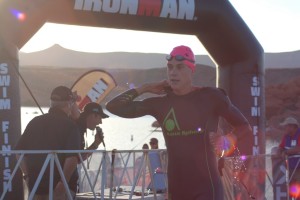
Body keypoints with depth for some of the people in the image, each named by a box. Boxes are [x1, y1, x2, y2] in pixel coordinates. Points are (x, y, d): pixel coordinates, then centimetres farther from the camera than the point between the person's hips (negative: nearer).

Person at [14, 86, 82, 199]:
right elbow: (72, 157, -21)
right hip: (55, 185, -5)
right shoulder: (69, 125, -9)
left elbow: (19, 151, 8)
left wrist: (27, 175, 12)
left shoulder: (35, 122, 8)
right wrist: (63, 181, -17)